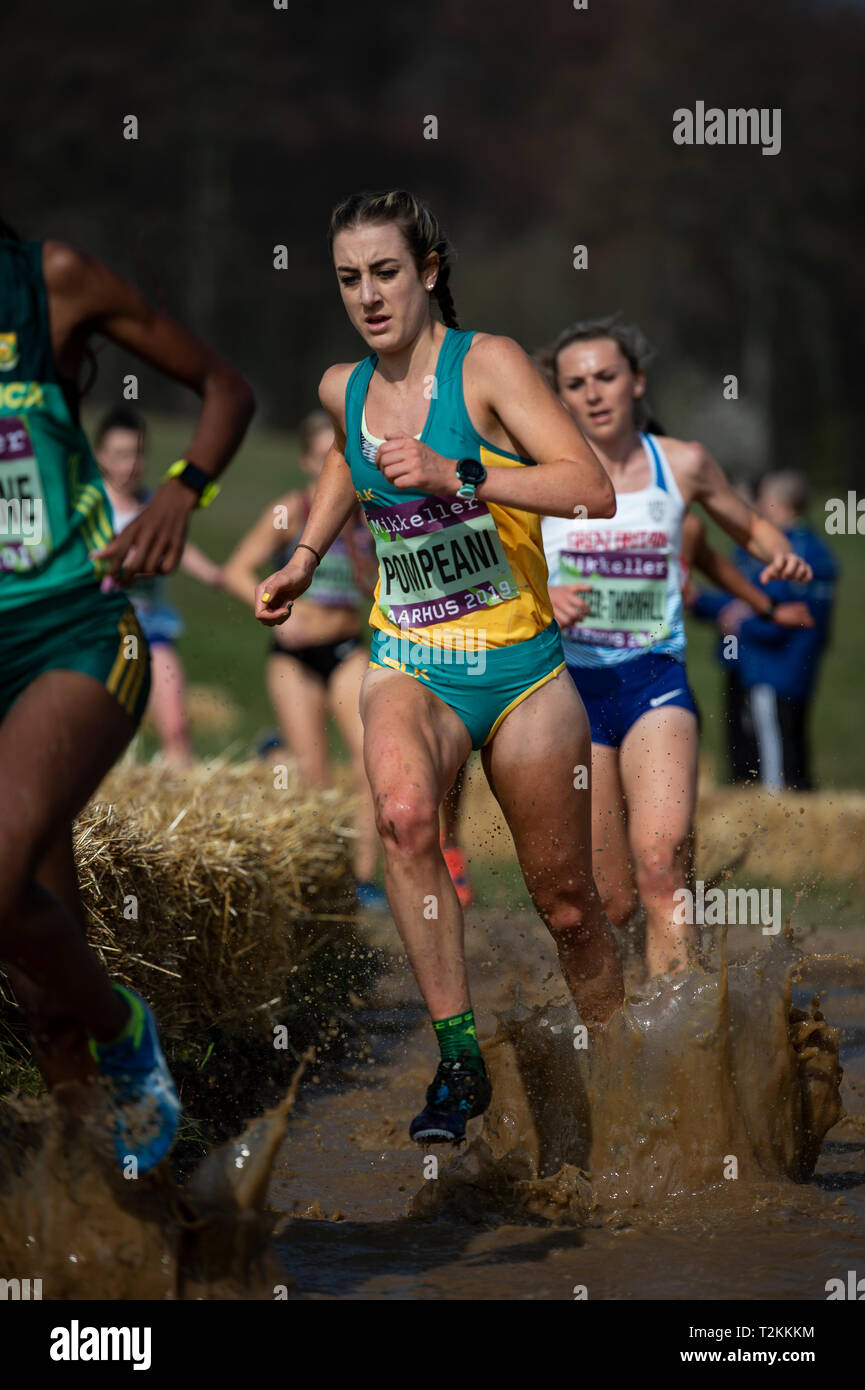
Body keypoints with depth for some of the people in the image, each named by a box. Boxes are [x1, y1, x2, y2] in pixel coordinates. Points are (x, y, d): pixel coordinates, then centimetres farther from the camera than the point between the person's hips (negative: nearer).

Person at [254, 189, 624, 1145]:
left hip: (523, 664, -2)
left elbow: (594, 491, -23)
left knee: (567, 907, 5)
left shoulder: (487, 364, -11)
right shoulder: (343, 389, 5)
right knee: (403, 812, -32)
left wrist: (456, 474, -31)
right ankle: (459, 1060, -27)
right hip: (409, 661, 2)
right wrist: (306, 556, 23)